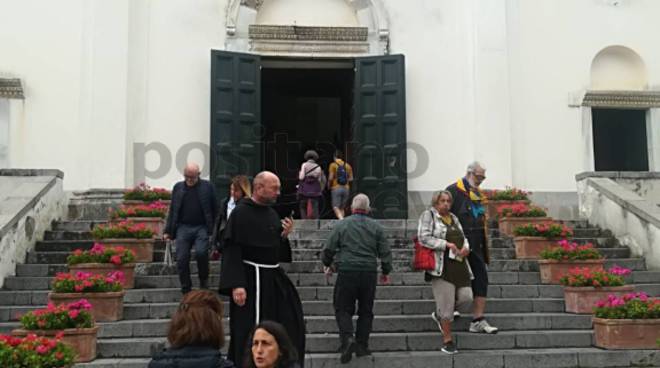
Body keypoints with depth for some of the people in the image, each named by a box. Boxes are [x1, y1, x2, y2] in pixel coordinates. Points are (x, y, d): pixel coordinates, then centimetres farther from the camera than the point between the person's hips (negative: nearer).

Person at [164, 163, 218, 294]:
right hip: (183, 227, 3)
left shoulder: (207, 186, 3)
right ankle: (186, 289, 12)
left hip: (201, 228, -2)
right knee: (182, 259, -2)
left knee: (201, 252, -21)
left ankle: (204, 281, 5)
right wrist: (168, 231, 7)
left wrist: (211, 228, 0)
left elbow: (214, 210, 5)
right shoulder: (178, 187, 11)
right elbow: (172, 211, 12)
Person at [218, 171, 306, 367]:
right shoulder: (240, 213, -13)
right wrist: (236, 285, -25)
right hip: (251, 278, -8)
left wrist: (284, 235, -1)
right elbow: (231, 251, -18)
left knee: (291, 325, 13)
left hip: (274, 277, 8)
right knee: (249, 334, -1)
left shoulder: (271, 213, 10)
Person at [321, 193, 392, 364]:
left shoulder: (341, 224, 1)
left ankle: (347, 338, -14)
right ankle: (362, 345, 13)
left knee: (343, 308, 6)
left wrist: (327, 265, 20)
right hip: (369, 272, 2)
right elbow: (385, 252, 6)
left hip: (346, 271, -2)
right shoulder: (376, 227, 6)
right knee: (366, 310, 12)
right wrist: (386, 272, 20)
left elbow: (328, 249, 2)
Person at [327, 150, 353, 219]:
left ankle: (341, 219, -29)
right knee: (342, 208, 13)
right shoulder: (347, 165, 8)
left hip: (336, 188, -4)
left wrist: (329, 185, 6)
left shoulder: (333, 165, -4)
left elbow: (331, 178, -10)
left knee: (336, 207, -5)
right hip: (346, 188, 4)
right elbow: (351, 178, 5)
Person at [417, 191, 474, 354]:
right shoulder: (428, 215, 0)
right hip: (442, 267, -6)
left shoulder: (453, 218, 21)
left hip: (459, 265, 6)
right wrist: (446, 244, -16)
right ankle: (447, 341, 8)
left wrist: (466, 247, 1)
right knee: (446, 303, -6)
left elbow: (463, 238, 25)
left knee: (466, 299, -2)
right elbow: (424, 238, -11)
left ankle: (439, 314, 26)